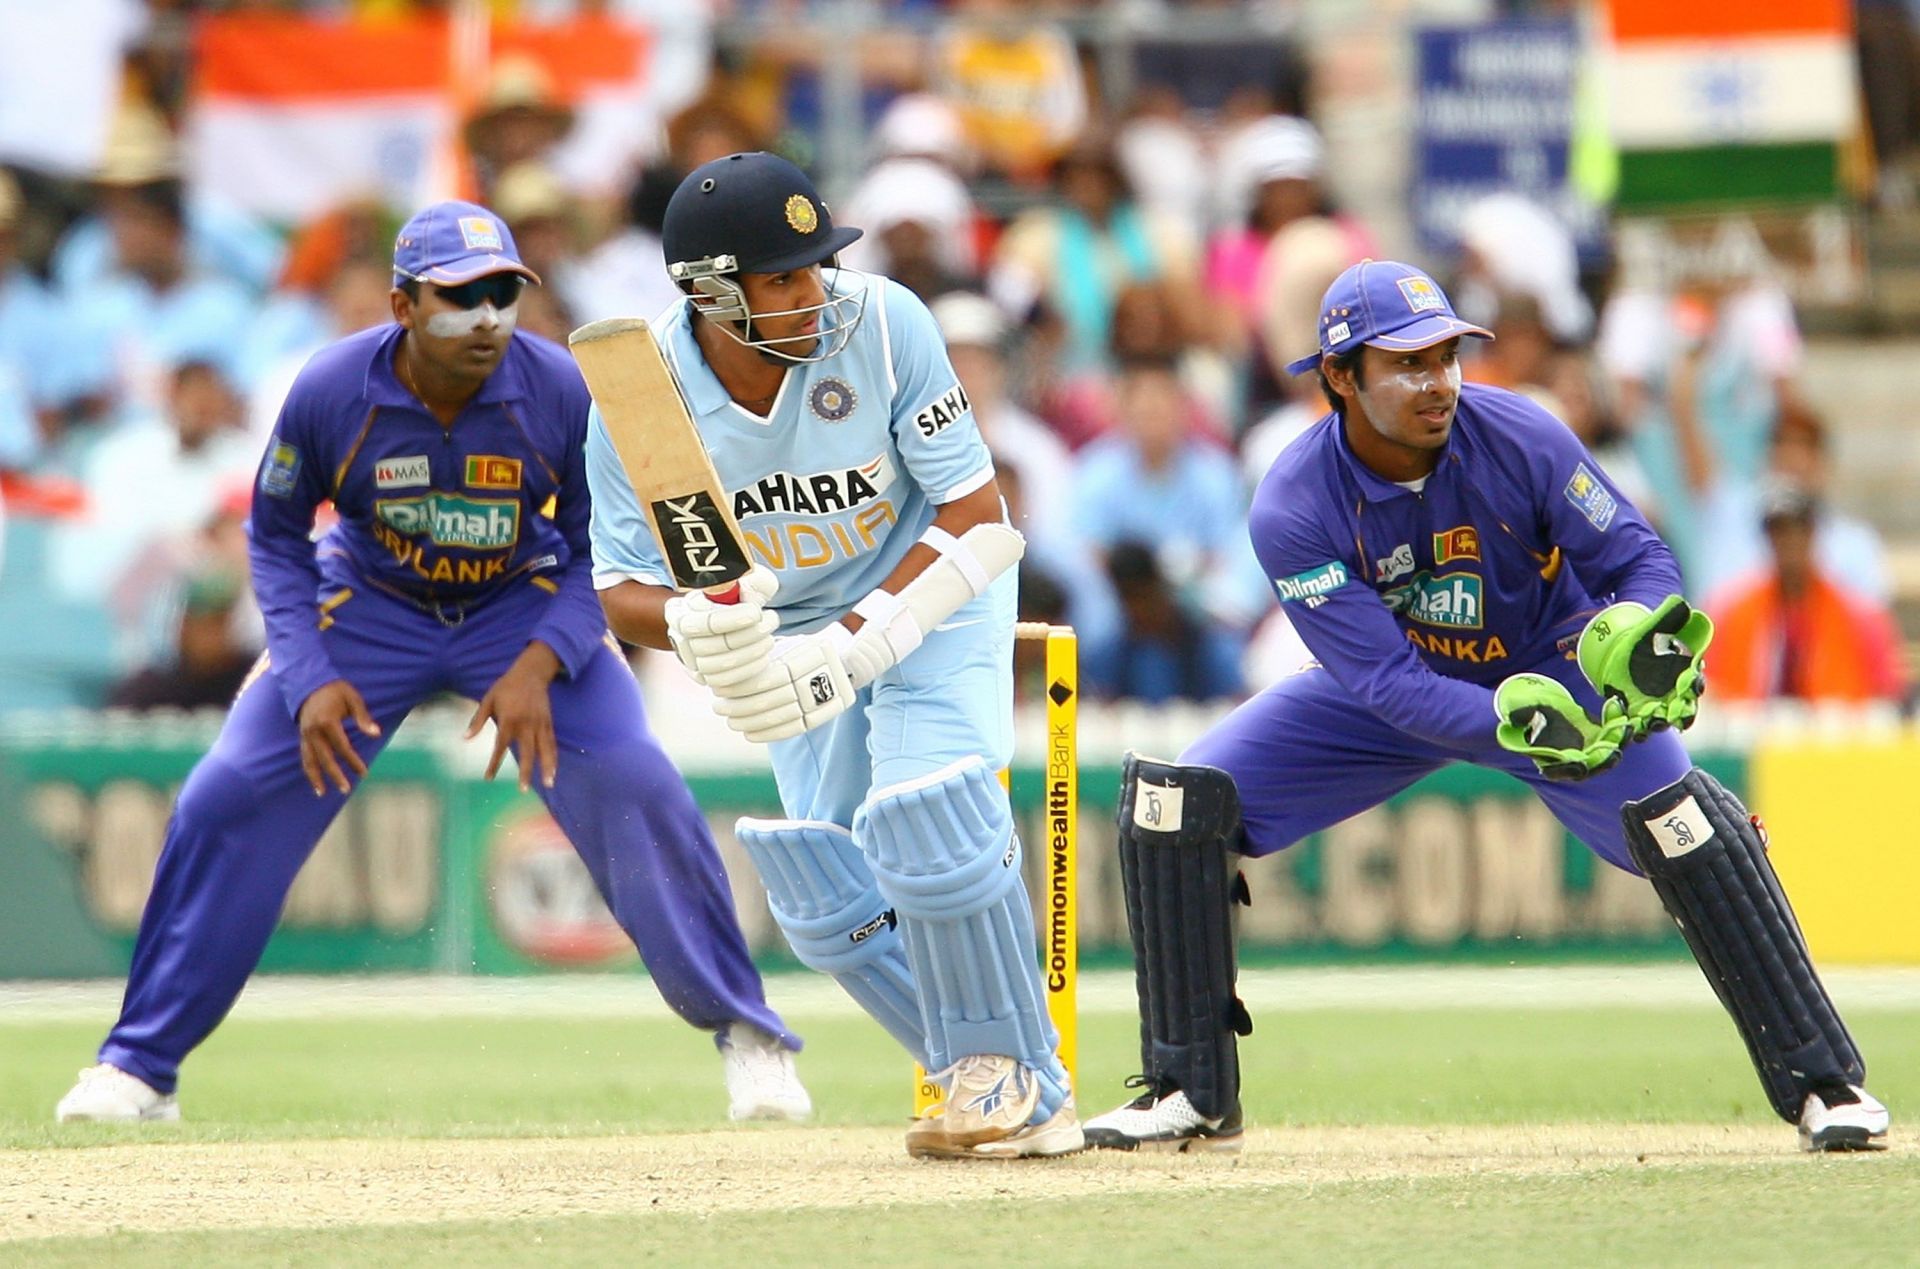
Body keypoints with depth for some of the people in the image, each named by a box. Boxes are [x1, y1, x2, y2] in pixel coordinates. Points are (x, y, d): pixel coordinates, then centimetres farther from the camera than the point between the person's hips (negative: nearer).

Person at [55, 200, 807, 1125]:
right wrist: (310, 677, -18)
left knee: (634, 787, -21)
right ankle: (139, 1066, 4)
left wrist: (540, 665, -27)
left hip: (526, 607, -1)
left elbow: (600, 552, -12)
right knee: (227, 798, -10)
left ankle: (746, 1034, -5)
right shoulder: (331, 392, -23)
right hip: (368, 606, 1)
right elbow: (277, 535, -6)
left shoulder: (563, 393, -24)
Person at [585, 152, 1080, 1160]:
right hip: (795, 631, 4)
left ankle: (1014, 1079, -4)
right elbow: (621, 590, -17)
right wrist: (688, 622, -42)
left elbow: (978, 521, -25)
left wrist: (853, 648, -35)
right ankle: (993, 1085, 14)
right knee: (824, 895, -3)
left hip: (932, 595, -4)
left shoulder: (883, 326, -29)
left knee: (931, 821, -22)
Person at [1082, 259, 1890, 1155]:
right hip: (1392, 690, 1)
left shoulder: (1521, 440, -25)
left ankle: (1822, 1081, -17)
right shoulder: (1292, 511, -26)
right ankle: (1193, 1093, 0)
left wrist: (1635, 638, -41)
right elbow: (1386, 681, -32)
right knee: (1173, 803, -14)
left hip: (1548, 669, -1)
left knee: (1674, 810, -29)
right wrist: (1515, 724, -49)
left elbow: (1639, 559, -16)